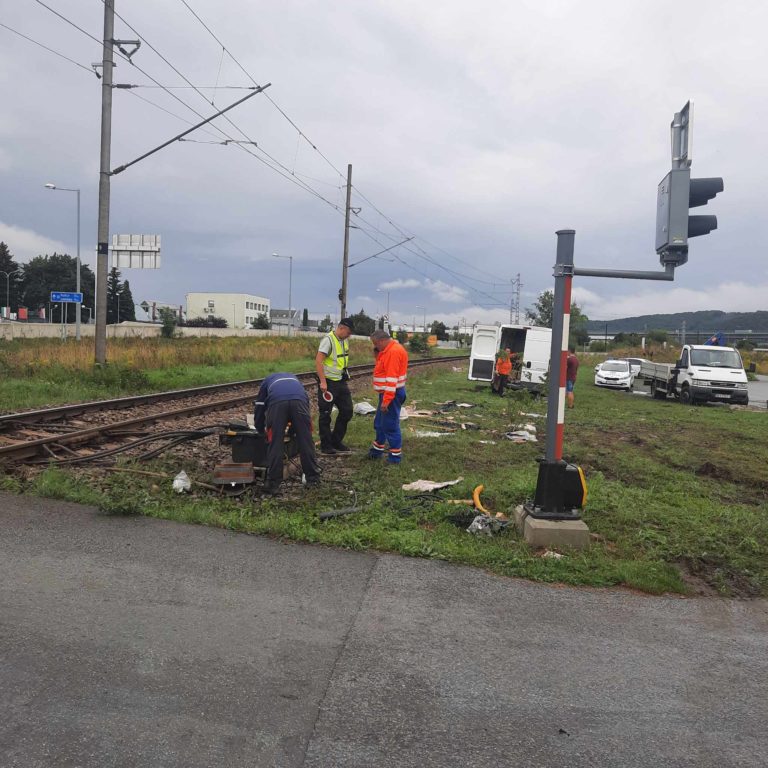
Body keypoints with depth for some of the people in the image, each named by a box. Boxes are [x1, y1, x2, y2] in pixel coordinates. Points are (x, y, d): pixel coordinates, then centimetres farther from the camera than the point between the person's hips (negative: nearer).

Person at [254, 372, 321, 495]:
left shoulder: (267, 381, 40)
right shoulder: (294, 379, 46)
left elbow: (259, 407, 37)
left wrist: (260, 430, 51)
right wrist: (292, 430, 54)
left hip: (276, 402, -1)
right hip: (299, 401, 1)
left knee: (275, 444, 5)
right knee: (306, 441, 10)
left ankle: (273, 484, 7)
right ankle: (313, 479, 16)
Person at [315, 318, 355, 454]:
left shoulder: (345, 341, 10)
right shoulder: (328, 339, -15)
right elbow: (318, 361, -20)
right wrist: (323, 381, -23)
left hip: (341, 382, 8)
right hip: (329, 382, -8)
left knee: (347, 411, 9)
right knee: (325, 415, 2)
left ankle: (336, 442, 23)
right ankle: (325, 446, 11)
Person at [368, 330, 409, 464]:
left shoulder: (393, 352, -20)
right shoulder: (388, 350, 12)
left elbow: (392, 378, -24)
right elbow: (384, 369, 18)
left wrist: (386, 400, -25)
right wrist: (378, 355, 2)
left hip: (392, 394, -11)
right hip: (387, 392, 11)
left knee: (390, 425, -5)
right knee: (379, 423, 19)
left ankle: (395, 456, 2)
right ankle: (377, 449, 31)